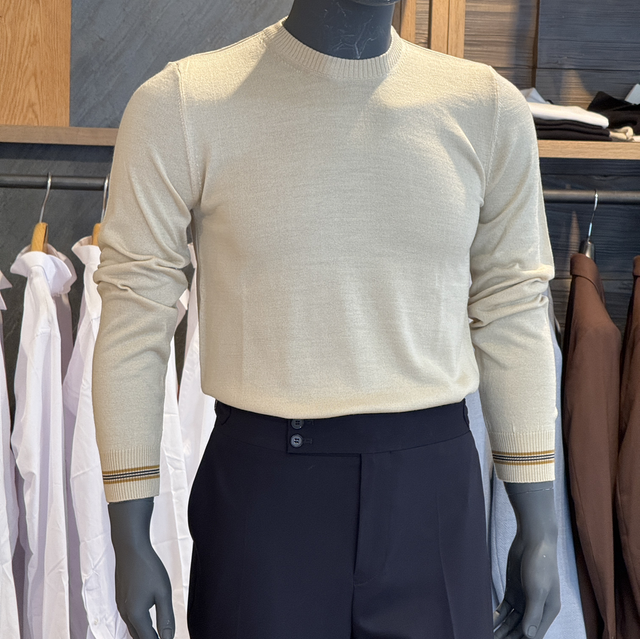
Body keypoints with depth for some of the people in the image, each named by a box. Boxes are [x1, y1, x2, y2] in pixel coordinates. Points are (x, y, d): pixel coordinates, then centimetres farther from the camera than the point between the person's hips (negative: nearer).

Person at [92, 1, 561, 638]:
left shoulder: (489, 108, 2)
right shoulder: (180, 105, -6)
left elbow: (510, 319, 6)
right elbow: (133, 324, -4)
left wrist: (539, 530, 7)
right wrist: (130, 543, -3)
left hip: (436, 487, 3)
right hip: (262, 488, -2)